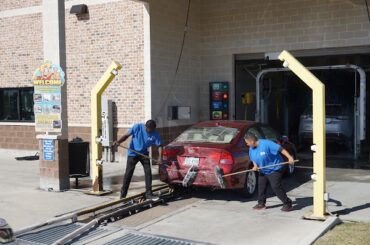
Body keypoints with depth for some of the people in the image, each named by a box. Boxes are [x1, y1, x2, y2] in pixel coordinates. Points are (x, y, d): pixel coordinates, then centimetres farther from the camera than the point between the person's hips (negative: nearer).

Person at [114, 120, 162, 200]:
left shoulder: (155, 134, -13)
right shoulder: (137, 127, -18)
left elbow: (159, 145, -8)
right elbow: (127, 135, -12)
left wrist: (160, 157, -24)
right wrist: (118, 142, -28)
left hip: (144, 154, 2)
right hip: (133, 153, -2)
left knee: (148, 172, -5)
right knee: (128, 173, -2)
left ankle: (148, 194, 6)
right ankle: (123, 194, 9)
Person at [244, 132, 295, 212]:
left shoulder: (266, 144, -24)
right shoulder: (251, 149, 1)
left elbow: (280, 149, -25)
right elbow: (253, 159, 16)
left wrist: (290, 157, -31)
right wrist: (255, 165, -6)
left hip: (274, 169, -8)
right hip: (263, 171, 8)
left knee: (276, 187, -13)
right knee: (261, 186, 9)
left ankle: (287, 204, -3)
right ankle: (261, 204, 22)